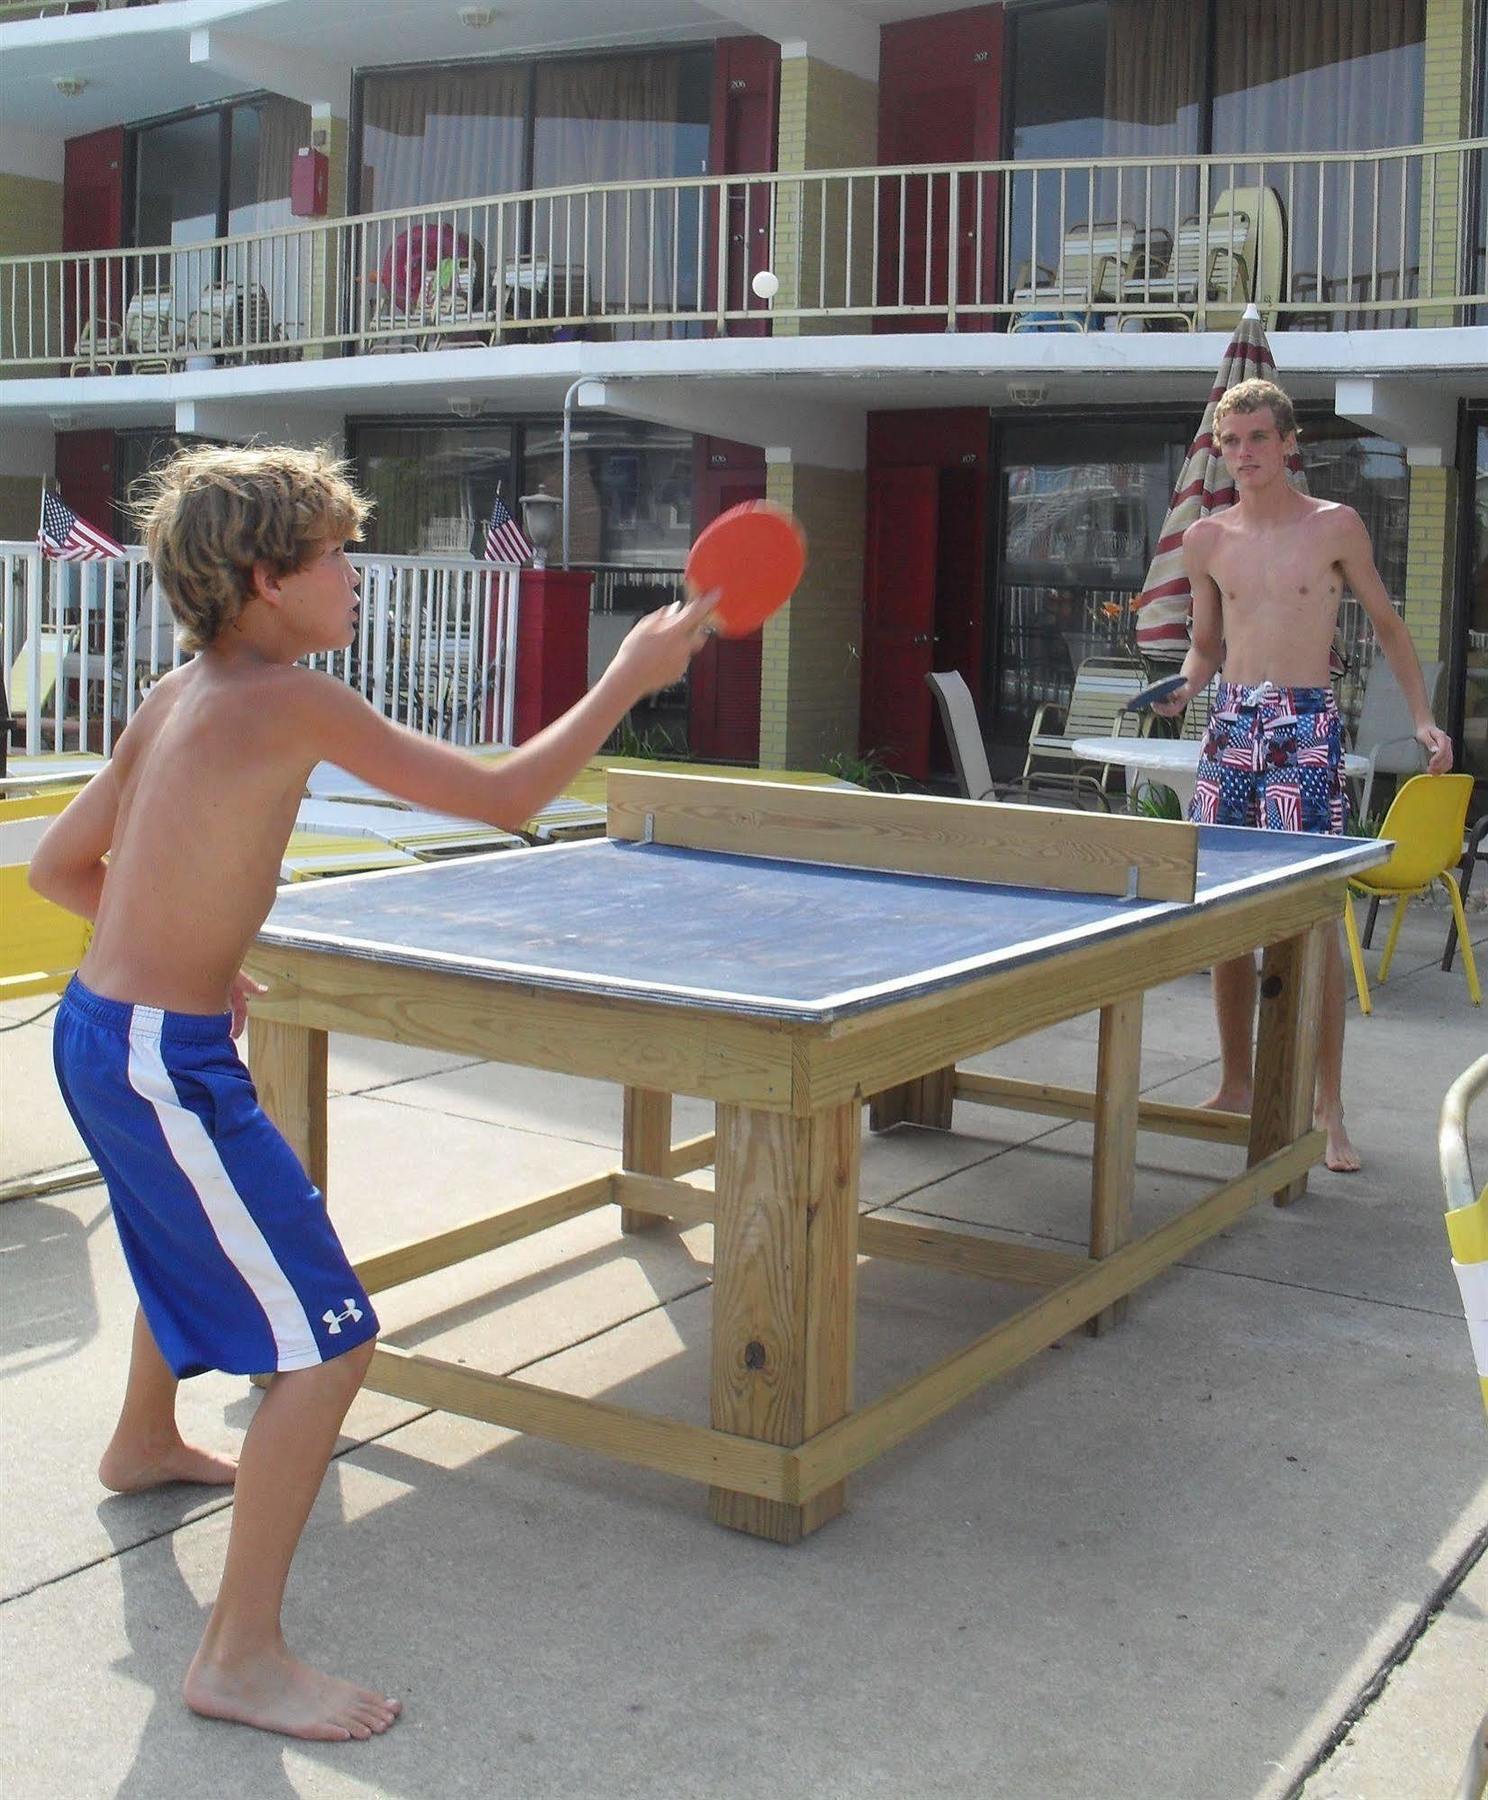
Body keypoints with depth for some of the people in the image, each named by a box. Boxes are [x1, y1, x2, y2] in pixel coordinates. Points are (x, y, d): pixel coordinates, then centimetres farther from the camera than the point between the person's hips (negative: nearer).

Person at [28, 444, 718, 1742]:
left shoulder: (178, 699, 9)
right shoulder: (291, 700, -18)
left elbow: (59, 867, 16)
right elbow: (503, 797, -18)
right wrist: (631, 676, -8)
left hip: (102, 1032, 10)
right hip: (162, 1063, -10)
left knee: (199, 1237, 36)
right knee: (330, 1340, -7)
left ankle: (145, 1444, 63)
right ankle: (241, 1657, 1)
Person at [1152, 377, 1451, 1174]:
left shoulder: (1335, 526, 0)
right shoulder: (1205, 539, 9)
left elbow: (1388, 625, 8)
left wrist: (1423, 717, 0)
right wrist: (1185, 687, -3)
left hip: (1306, 727, -4)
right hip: (1229, 724, 4)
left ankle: (1328, 1109, -3)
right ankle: (1236, 1086, 19)